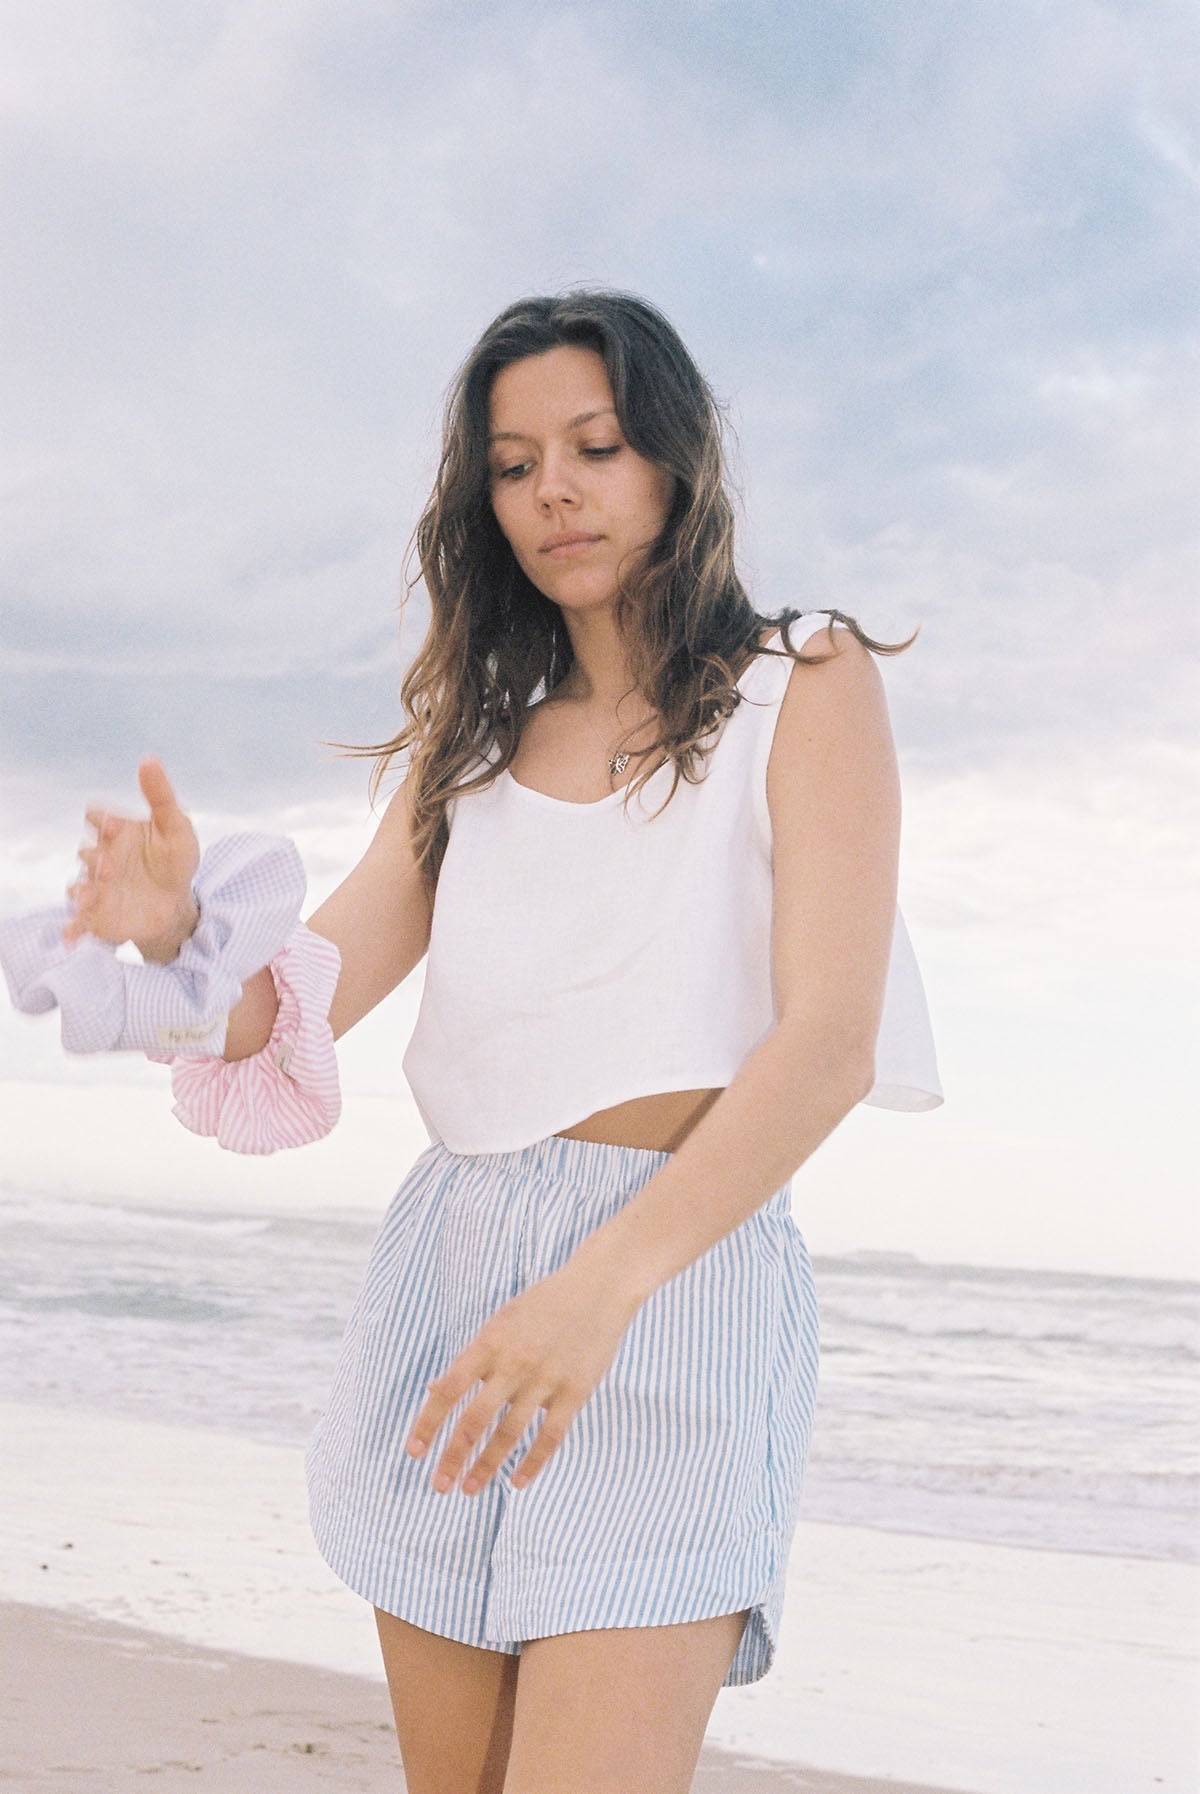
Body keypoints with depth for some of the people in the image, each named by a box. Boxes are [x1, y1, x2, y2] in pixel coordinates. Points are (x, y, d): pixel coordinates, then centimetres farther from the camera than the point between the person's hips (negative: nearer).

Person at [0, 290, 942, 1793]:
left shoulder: (801, 685, 2)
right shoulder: (479, 726, 17)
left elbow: (831, 1041, -12)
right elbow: (303, 998, 7)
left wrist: (601, 1286, -27)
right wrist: (181, 944, -18)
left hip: (686, 1270, -5)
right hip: (449, 1266, 5)